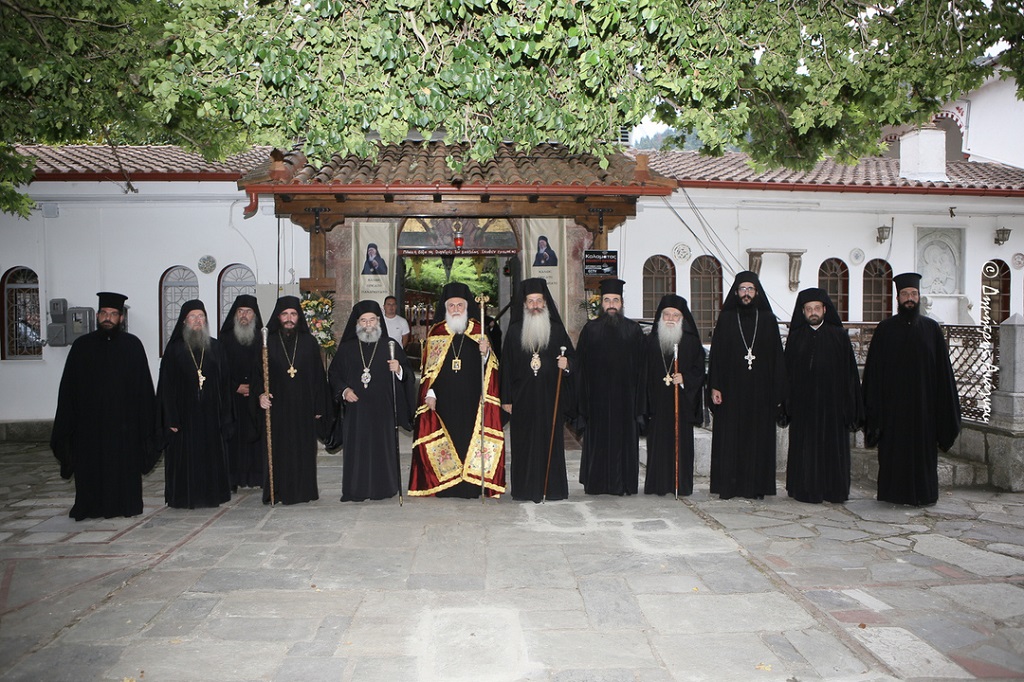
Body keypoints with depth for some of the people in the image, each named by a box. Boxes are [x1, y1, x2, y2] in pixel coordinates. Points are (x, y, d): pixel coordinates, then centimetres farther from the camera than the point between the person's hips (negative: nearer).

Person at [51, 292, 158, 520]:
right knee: (90, 465, 4)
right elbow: (68, 388, 4)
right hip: (89, 421, 1)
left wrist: (144, 422, -4)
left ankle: (124, 504, 14)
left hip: (123, 419, -1)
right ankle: (91, 507, 16)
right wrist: (67, 424, -1)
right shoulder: (82, 346, 5)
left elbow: (143, 385, 1)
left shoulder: (132, 345, 3)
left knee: (124, 464, 3)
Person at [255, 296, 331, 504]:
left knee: (305, 448, 6)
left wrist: (319, 406, 1)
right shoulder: (268, 342, 2)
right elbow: (257, 372, -1)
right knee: (278, 449, 1)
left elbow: (318, 375, 5)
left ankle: (305, 489, 18)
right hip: (277, 407, -1)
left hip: (303, 407, 1)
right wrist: (261, 393, -20)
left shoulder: (309, 342, 5)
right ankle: (278, 491, 11)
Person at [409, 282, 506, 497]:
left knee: (470, 436, -1)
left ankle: (470, 485, 6)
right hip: (443, 399, 0)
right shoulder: (435, 333, 9)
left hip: (471, 399, 0)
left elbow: (490, 367, 4)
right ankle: (445, 485, 7)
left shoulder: (479, 332, 7)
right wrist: (429, 393, -3)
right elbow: (427, 367, 7)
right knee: (445, 438, 0)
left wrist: (485, 353, -16)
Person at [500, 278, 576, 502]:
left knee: (551, 441, 3)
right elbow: (506, 365, 3)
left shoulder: (556, 329, 5)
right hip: (523, 397, 0)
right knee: (524, 443, 2)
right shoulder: (515, 330, 5)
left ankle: (553, 488, 13)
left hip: (550, 397, 0)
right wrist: (506, 398, 0)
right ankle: (526, 489, 11)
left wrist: (566, 364, -15)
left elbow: (572, 356, 9)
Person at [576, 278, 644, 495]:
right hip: (597, 395, 0)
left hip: (625, 395, 1)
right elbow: (580, 364, 1)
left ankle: (625, 481, 12)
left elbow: (641, 364, 4)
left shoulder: (633, 329, 6)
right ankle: (597, 482, 12)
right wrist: (582, 395, -6)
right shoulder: (590, 329, 5)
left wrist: (639, 395, -3)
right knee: (598, 438, 3)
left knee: (625, 437, 3)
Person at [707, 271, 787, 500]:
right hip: (731, 390, -1)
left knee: (759, 438, 3)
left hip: (760, 391, 1)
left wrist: (777, 391, -2)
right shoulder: (726, 319, 4)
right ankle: (727, 486, 8)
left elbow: (777, 357, 4)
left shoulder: (768, 320, 6)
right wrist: (715, 387, -6)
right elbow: (716, 355, 2)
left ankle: (757, 486, 10)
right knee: (729, 438, 1)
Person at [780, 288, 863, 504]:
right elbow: (788, 372, 3)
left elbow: (850, 372, 2)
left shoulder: (839, 336, 3)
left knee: (833, 447, 5)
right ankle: (805, 490, 13)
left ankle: (833, 490, 16)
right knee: (804, 449, 3)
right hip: (803, 403, 0)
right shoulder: (796, 337, 5)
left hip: (832, 403, 0)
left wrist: (851, 406, -4)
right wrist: (787, 405, -2)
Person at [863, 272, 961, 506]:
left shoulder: (931, 328, 5)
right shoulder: (885, 329, 2)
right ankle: (893, 493, 11)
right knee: (892, 450, 2)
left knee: (923, 449, 5)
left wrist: (946, 406, 0)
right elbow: (874, 370, 0)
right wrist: (874, 406, -6)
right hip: (892, 405, -1)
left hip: (923, 403, 1)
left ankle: (922, 494, 16)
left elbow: (942, 370, 5)